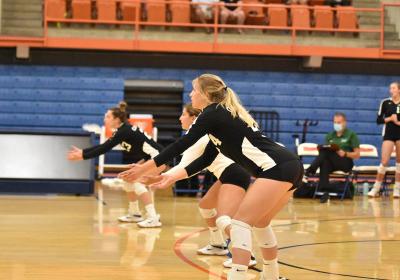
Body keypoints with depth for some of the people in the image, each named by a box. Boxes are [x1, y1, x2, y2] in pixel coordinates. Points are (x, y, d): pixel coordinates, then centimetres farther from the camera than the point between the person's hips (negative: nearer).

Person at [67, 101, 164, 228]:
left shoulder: (124, 131, -20)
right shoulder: (122, 130, 8)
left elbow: (105, 149, -21)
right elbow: (104, 146, 13)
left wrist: (82, 156, -17)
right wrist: (83, 151, 9)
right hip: (147, 158, 11)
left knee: (138, 183, -21)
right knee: (128, 180, 16)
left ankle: (153, 218, -26)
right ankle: (135, 214, 28)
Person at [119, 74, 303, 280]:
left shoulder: (213, 113, -3)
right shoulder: (223, 116, 24)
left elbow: (182, 145, -3)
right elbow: (206, 159, 25)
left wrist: (144, 168, 1)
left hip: (278, 169, -9)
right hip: (289, 168, 9)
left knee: (241, 222, -8)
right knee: (259, 223, 22)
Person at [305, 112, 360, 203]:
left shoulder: (351, 134, 6)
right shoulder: (330, 135, 20)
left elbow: (357, 155, 1)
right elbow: (325, 149, 16)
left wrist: (345, 154, -18)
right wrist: (322, 149, -9)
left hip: (346, 162, -3)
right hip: (332, 162, 3)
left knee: (327, 151, -30)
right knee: (324, 162, -35)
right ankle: (325, 192, -42)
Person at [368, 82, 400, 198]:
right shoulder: (385, 102, 0)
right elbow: (378, 120, 0)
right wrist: (390, 119, -14)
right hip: (388, 134, -1)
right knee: (384, 161, -8)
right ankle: (376, 188, -1)